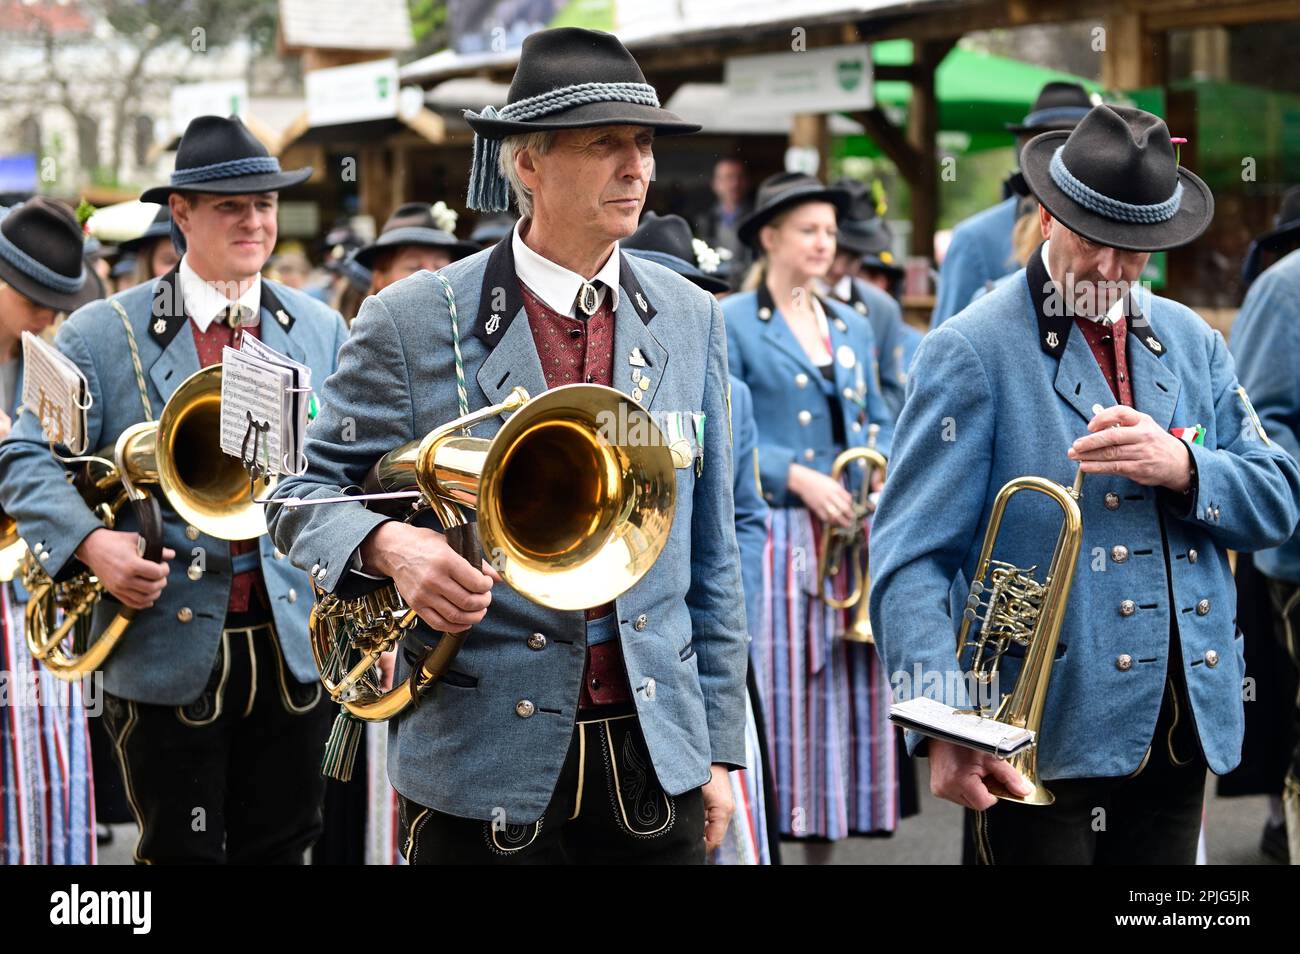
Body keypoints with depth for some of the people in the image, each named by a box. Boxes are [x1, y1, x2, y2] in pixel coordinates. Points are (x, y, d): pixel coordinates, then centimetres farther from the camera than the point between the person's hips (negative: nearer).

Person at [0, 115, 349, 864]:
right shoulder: (103, 334, 0)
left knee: (281, 848, 12)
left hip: (293, 651, 3)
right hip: (169, 654, -3)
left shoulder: (321, 331, 11)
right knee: (184, 853, 5)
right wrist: (91, 542, -20)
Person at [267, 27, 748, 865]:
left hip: (656, 761, 3)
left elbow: (710, 553, 10)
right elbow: (306, 491, 1)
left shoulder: (692, 319, 7)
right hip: (483, 770, -3)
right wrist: (387, 545, -20)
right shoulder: (413, 321, -5)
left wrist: (720, 748, 10)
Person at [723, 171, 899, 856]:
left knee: (849, 689, 3)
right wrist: (797, 477, -17)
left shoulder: (852, 326, 16)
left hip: (849, 534, 5)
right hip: (774, 533, -5)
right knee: (776, 690, -8)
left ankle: (831, 824, 11)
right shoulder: (732, 323, -1)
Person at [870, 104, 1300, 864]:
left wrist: (1182, 465, -14)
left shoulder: (1195, 344, 13)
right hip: (1046, 739, -5)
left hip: (1183, 730, 6)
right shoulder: (972, 352, -7)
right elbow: (912, 559, -14)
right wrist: (946, 724, -28)